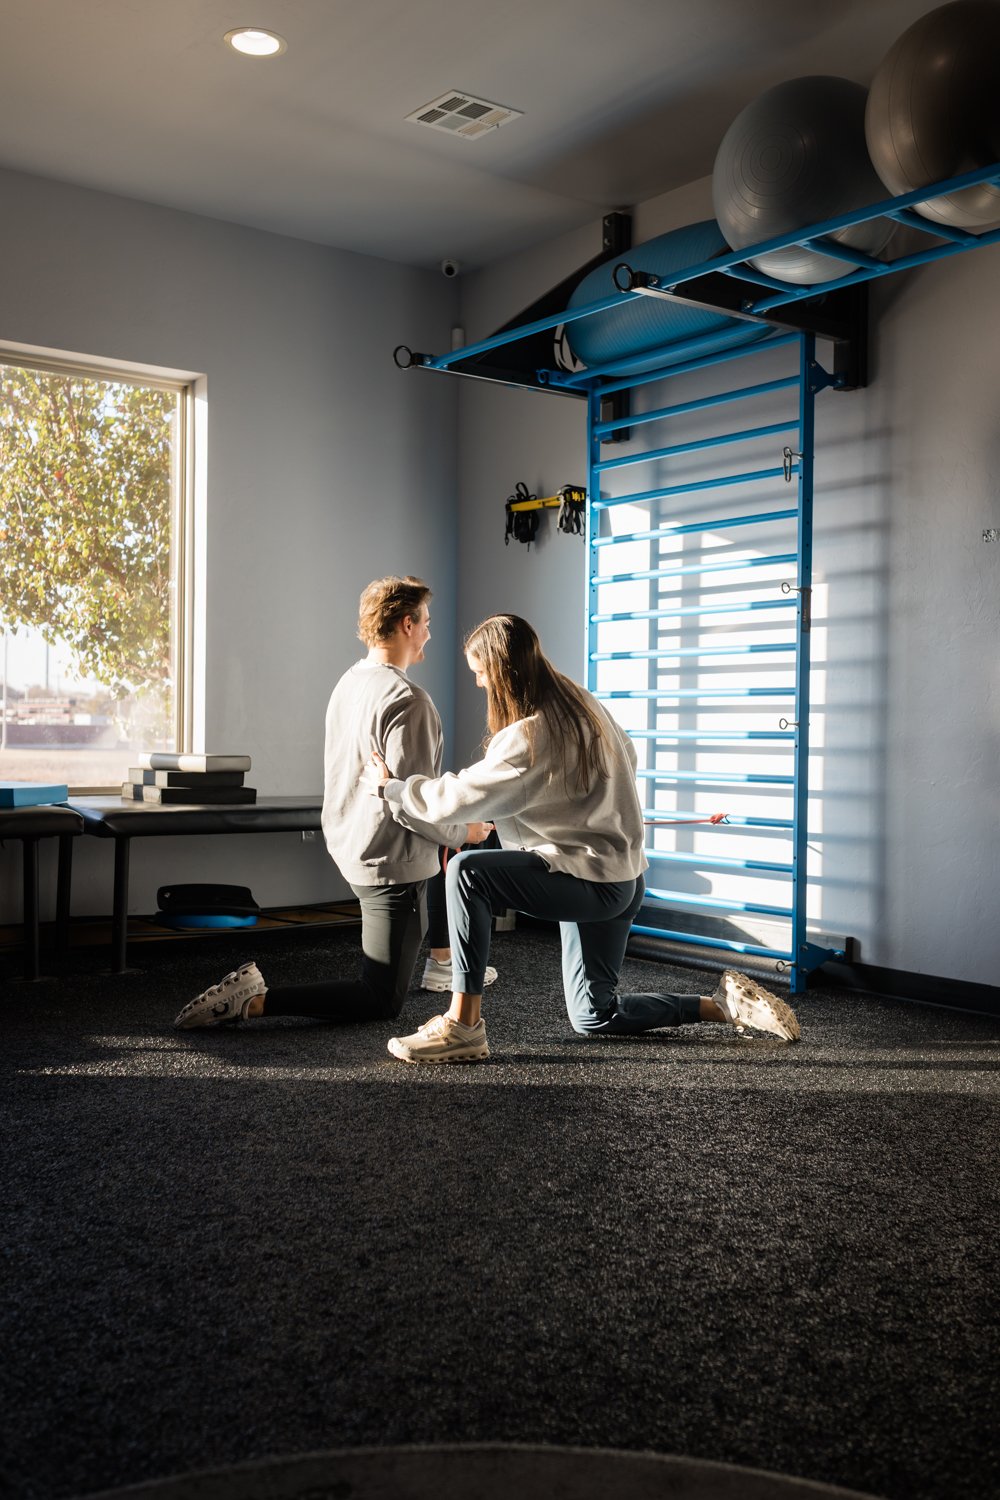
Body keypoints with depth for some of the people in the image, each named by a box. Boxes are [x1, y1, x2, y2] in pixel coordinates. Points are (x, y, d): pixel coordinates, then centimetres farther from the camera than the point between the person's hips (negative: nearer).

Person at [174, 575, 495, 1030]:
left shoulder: (349, 682, 5)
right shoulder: (407, 701, -23)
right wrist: (463, 830, -7)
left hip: (347, 847, 9)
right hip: (392, 862, -9)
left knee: (456, 853, 33)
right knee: (381, 1003, 1)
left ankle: (442, 960, 38)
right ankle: (254, 999, -12)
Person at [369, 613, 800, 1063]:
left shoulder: (531, 735, -23)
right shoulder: (579, 701, 4)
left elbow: (455, 798, -24)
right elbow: (627, 757, 18)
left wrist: (389, 787, -8)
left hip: (594, 881, -10)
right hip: (621, 876, 10)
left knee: (466, 871, -24)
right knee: (593, 1019, 18)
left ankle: (463, 1026, -21)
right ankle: (723, 1003, 21)